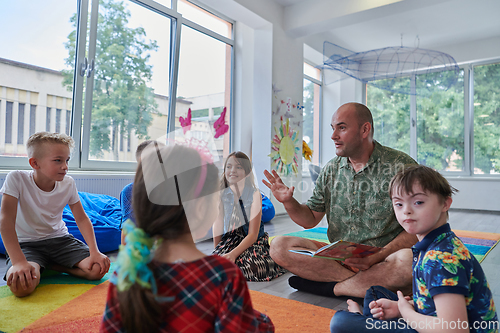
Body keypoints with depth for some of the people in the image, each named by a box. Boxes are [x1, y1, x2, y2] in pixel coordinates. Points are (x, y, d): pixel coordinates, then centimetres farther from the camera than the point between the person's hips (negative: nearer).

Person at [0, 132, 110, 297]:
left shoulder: (68, 183, -7)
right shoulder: (17, 179, -16)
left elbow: (82, 219, -3)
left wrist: (94, 251, -17)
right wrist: (19, 261, -33)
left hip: (60, 239, 3)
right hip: (27, 243, -3)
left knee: (98, 269, -18)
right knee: (20, 285, -34)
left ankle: (52, 265, 3)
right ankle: (37, 267, 1)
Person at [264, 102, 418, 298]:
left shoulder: (401, 166, -7)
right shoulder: (330, 170, 7)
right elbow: (310, 219, 11)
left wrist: (376, 257, -22)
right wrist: (288, 201, -9)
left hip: (384, 260, -3)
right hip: (337, 258, 4)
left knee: (407, 260, -37)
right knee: (279, 246, -14)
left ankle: (332, 287, -14)